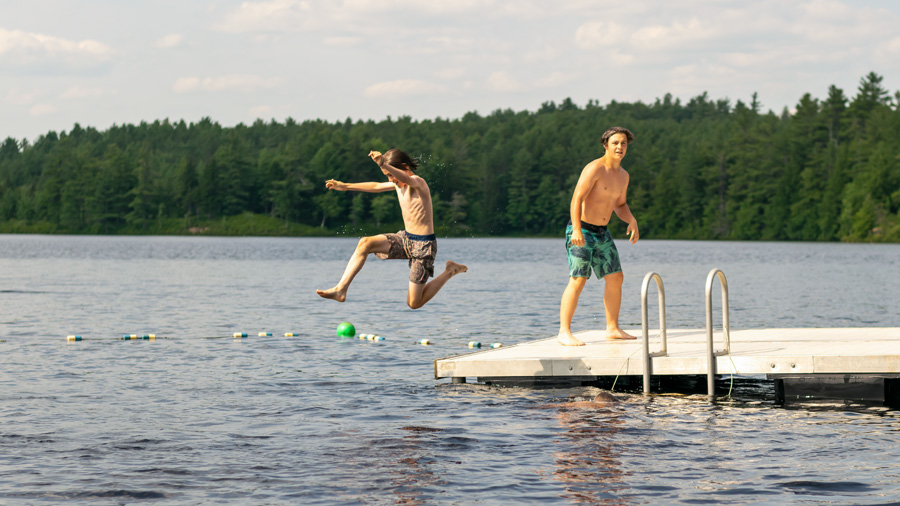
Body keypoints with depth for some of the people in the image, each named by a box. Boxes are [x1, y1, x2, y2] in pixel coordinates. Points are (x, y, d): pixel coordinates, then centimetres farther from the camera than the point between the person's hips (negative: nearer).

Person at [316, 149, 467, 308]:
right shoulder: (398, 184, 7)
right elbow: (376, 187, 24)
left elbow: (407, 179, -44)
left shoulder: (418, 182, -20)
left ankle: (450, 272, 14)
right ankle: (340, 290, -13)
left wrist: (383, 164, -63)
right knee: (366, 243, -12)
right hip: (406, 238, 8)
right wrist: (345, 186, 29)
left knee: (414, 304, -5)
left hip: (423, 246, -8)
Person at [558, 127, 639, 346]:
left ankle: (613, 328, 17)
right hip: (582, 231, -8)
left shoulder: (623, 175, 11)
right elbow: (577, 199, -21)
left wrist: (632, 221, 3)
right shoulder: (595, 169, -15)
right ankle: (564, 332, -11)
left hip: (602, 233, 8)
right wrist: (576, 229, -31)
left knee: (615, 278, 7)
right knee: (578, 280, -13)